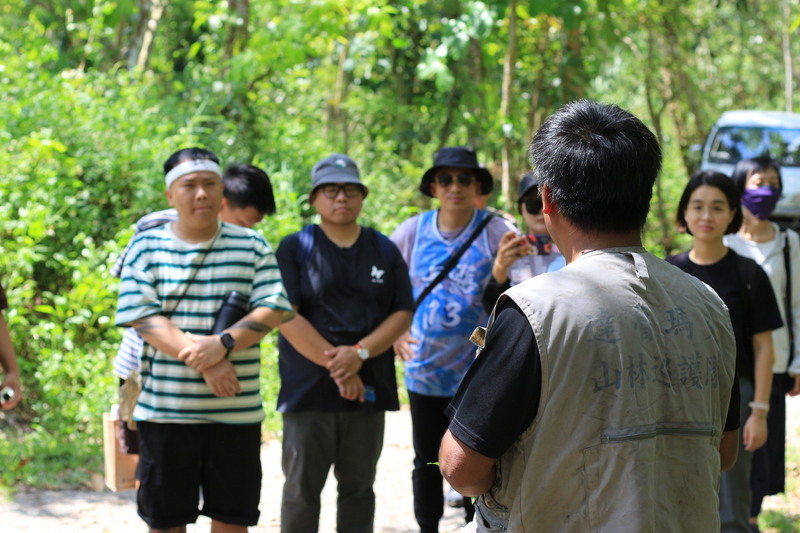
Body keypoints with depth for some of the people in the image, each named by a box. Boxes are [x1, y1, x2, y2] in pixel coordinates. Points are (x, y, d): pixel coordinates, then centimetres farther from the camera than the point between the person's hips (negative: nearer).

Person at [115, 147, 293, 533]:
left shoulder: (252, 247, 6)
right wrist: (201, 360, -19)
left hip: (235, 411, 1)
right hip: (164, 410, -1)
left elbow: (273, 310, -3)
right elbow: (142, 317, -7)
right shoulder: (146, 248, 3)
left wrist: (223, 345, -20)